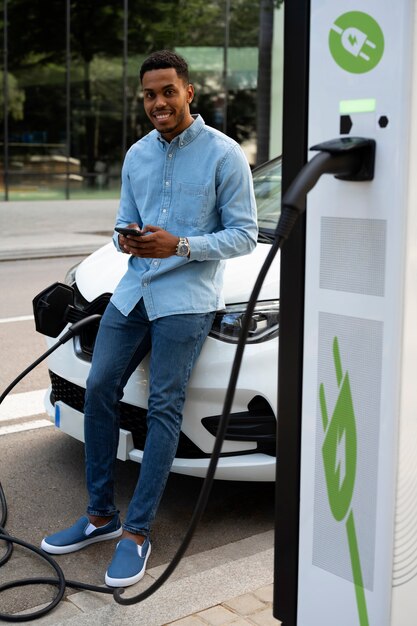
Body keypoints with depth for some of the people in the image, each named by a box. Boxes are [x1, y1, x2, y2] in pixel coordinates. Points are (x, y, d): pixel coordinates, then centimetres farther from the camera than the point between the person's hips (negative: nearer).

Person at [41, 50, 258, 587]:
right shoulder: (137, 155, 14)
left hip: (185, 299, -6)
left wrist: (178, 245, -19)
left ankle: (137, 532, 3)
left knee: (163, 409, -6)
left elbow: (244, 235, -7)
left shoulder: (223, 155, -5)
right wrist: (125, 239, -6)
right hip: (132, 291, 6)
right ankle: (101, 514, 15)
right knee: (99, 389, 2)